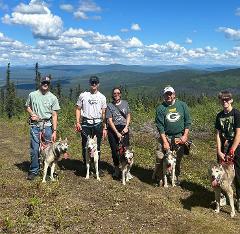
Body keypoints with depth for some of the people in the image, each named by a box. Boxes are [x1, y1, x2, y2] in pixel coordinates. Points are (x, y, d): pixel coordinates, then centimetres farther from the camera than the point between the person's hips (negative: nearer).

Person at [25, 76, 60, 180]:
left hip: (47, 125, 0)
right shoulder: (32, 95, 7)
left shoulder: (53, 97, 4)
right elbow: (27, 106, 19)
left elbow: (54, 115, 2)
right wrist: (31, 114, -4)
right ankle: (33, 171, 14)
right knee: (34, 149, 2)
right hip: (35, 125, 0)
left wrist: (54, 131, -3)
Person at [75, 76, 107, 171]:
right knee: (85, 146, 2)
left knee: (97, 146, 4)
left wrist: (104, 128, 3)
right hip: (85, 123, -1)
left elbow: (104, 113, 7)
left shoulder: (102, 97, 7)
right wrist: (77, 122, -5)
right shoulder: (83, 95, 5)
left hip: (98, 124, 1)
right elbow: (78, 109, 7)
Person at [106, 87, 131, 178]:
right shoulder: (109, 105, -1)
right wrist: (117, 133, -12)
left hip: (124, 129, 1)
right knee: (114, 150, 2)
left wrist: (126, 127, -3)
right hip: (113, 129, -1)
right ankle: (116, 168, 16)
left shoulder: (125, 103, 7)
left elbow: (128, 115, 12)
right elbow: (110, 121, -6)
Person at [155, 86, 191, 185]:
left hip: (179, 137, 1)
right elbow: (160, 126, -6)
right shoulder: (160, 108, -2)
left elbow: (188, 122, 4)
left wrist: (185, 136, -5)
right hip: (166, 137, -1)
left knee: (178, 160, 9)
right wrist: (165, 141, -13)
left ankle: (176, 177, 29)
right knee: (160, 157, -9)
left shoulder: (182, 105, 2)